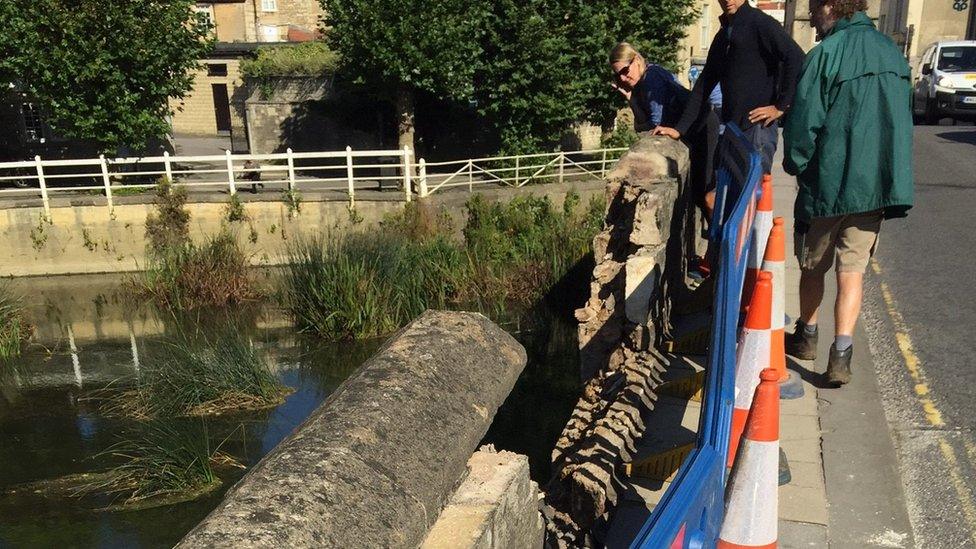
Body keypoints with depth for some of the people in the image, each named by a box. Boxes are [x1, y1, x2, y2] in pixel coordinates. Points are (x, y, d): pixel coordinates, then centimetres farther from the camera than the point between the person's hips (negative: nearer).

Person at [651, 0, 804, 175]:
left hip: (758, 127, -8)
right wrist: (680, 129, 13)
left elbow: (796, 58, -16)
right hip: (731, 128, 8)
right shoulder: (722, 36, 19)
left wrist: (781, 106, -15)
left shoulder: (760, 23, -5)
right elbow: (704, 85, 19)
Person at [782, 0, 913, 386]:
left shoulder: (826, 54, -13)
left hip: (828, 181, -4)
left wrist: (796, 164, 2)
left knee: (813, 267, 14)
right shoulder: (893, 54, 8)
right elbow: (902, 120, 15)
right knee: (852, 271, 6)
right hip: (876, 184, 5)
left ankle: (807, 337, 30)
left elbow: (803, 122, -14)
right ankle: (841, 354, -1)